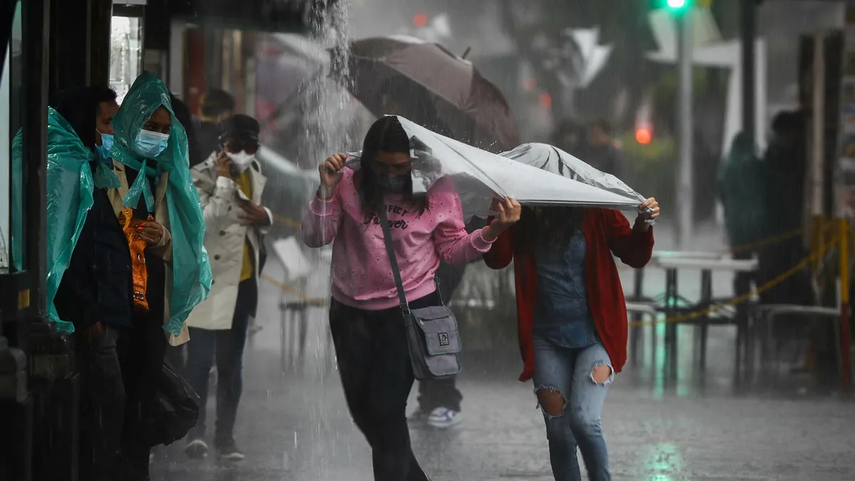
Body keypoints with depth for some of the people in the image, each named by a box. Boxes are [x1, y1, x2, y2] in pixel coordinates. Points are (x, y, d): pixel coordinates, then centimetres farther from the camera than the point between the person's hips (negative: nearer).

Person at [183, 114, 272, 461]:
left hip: (242, 282, 7)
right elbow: (205, 222, -28)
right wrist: (223, 181, -29)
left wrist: (265, 217, -1)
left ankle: (226, 438, 18)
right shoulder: (202, 177, -14)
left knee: (231, 364, 12)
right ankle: (195, 432, -2)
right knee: (200, 360, -9)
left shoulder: (254, 174, 8)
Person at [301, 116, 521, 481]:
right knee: (362, 409, 16)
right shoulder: (350, 185, -9)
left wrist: (492, 232, -20)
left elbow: (453, 250, -3)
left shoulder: (438, 191, -10)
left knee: (386, 409, -9)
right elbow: (314, 238, -8)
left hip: (410, 310, -3)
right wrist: (326, 190, -22)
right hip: (351, 313, 4)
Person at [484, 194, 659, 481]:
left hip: (595, 334, -3)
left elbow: (635, 257, -2)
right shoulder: (522, 217, -1)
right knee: (558, 431, 3)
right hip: (548, 339, 3)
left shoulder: (593, 212, -6)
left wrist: (642, 226, -23)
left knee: (583, 420, -18)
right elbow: (497, 259, -11)